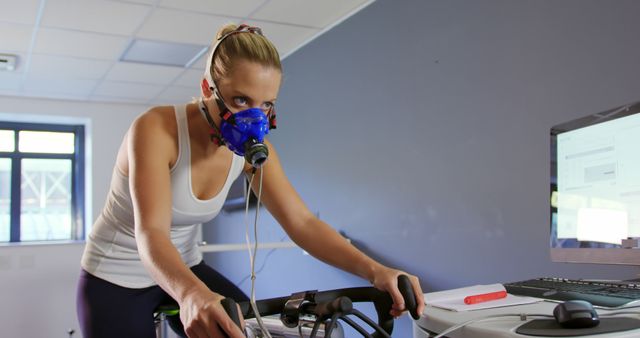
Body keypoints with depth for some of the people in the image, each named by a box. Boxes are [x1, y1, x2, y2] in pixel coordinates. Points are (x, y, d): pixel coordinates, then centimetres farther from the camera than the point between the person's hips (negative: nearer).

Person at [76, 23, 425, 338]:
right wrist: (191, 295, -61)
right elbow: (151, 233, -40)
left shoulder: (251, 150, -12)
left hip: (183, 270, 5)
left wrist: (374, 270, -34)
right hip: (115, 280, -4)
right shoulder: (156, 129, -29)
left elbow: (302, 222, -18)